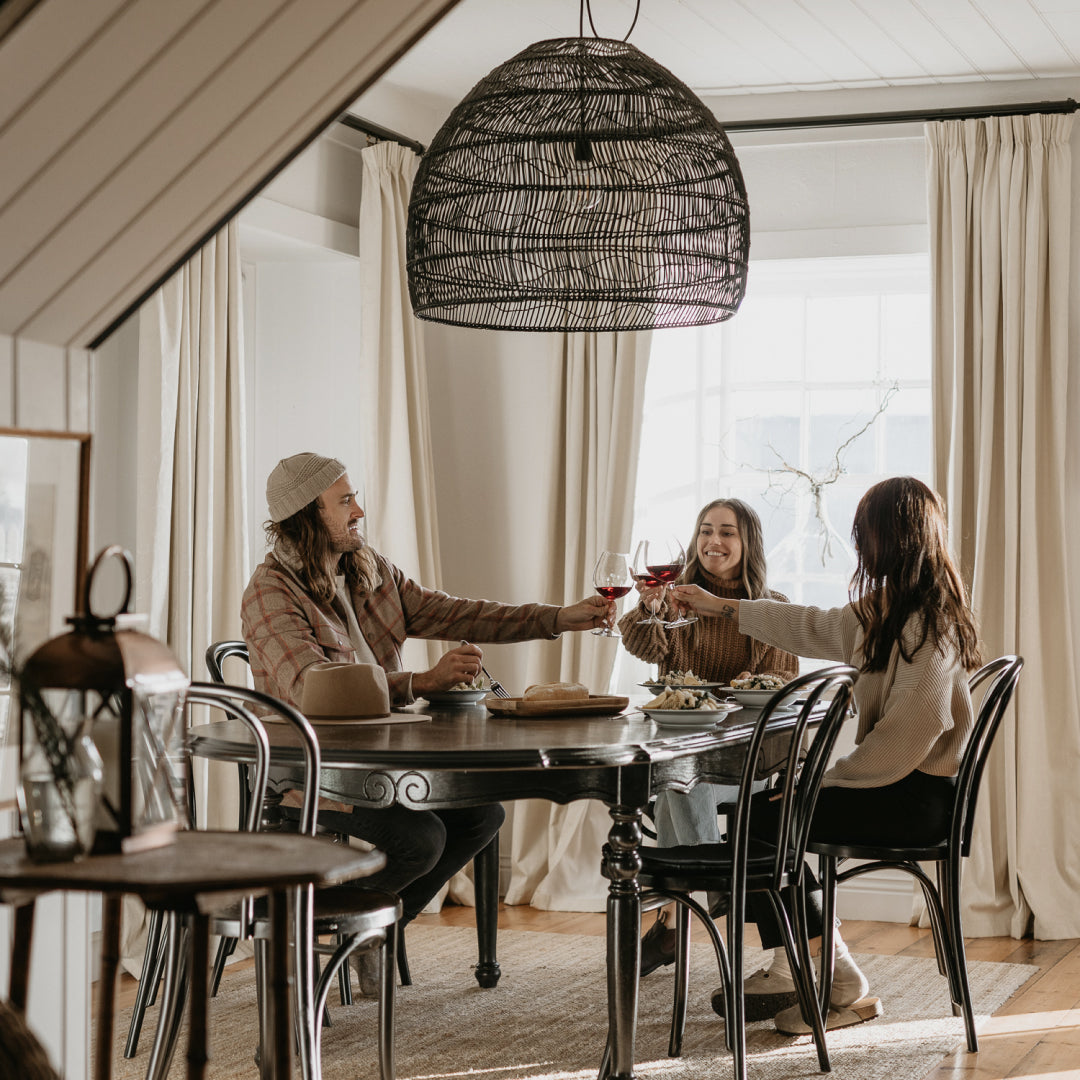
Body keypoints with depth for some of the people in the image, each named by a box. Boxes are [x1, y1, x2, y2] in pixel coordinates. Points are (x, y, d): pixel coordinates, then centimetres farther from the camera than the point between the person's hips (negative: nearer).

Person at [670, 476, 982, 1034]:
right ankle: (791, 974, 12)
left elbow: (907, 734, -24)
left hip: (914, 797, -10)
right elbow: (813, 628, 25)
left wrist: (830, 778, -15)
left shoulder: (928, 621, -19)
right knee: (760, 808, 9)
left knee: (762, 818, -11)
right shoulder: (887, 609, 12)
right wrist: (718, 606, 33)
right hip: (896, 780, 10)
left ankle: (844, 989, -4)